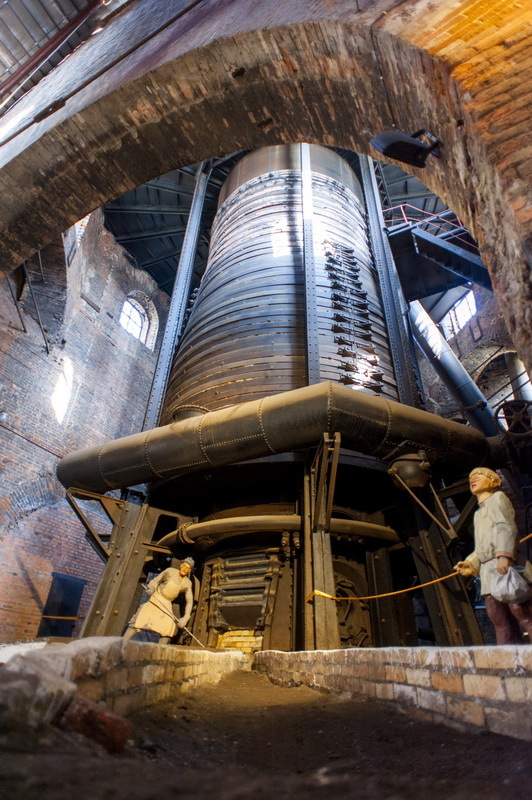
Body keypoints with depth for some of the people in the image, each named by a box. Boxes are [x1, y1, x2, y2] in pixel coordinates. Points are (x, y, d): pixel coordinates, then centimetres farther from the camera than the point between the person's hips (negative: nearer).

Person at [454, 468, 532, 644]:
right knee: (501, 622, 4)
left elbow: (506, 527, -11)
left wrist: (504, 555, -25)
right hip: (488, 570, 8)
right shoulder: (478, 513, 28)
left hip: (505, 565, -8)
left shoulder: (497, 497, 7)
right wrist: (471, 563, 12)